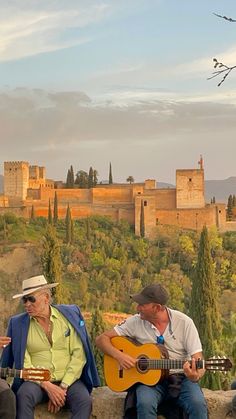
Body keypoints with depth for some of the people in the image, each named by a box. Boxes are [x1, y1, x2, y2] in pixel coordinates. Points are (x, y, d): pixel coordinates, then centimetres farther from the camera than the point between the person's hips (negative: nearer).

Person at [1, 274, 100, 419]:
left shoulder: (69, 315, 2)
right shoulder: (19, 323, 2)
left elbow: (79, 355, -3)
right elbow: (24, 363, -3)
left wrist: (63, 387, -12)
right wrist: (47, 386, -15)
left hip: (68, 380, 0)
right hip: (37, 381, 0)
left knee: (84, 400, -29)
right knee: (24, 395, -32)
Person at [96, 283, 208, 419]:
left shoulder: (184, 322, -7)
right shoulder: (136, 322, -3)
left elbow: (198, 361, -10)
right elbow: (101, 339, 1)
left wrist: (196, 376, -33)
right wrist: (119, 355, -18)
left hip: (181, 377, -1)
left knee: (198, 405, -31)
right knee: (145, 404, -33)